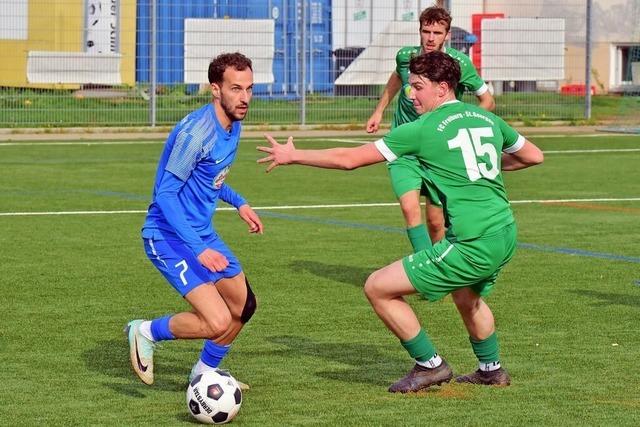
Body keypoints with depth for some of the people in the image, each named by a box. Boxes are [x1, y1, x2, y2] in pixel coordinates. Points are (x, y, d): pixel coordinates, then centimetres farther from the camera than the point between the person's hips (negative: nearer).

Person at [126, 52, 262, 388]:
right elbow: (165, 194, -25)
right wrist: (199, 250, -30)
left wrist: (238, 203, 17)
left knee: (243, 306, 19)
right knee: (218, 322, -20)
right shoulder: (195, 131, -24)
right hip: (169, 237, -10)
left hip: (202, 233, 10)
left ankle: (204, 372, 40)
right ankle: (146, 332, 5)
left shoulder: (232, 125, 5)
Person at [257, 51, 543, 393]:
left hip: (472, 246, -9)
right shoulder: (488, 119, 11)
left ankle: (430, 365, 9)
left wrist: (292, 156, 8)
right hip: (506, 236, 9)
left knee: (378, 288, -1)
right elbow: (534, 156, 25)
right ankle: (491, 369, 50)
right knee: (468, 296, 38)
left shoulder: (422, 130, -7)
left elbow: (349, 159, -3)